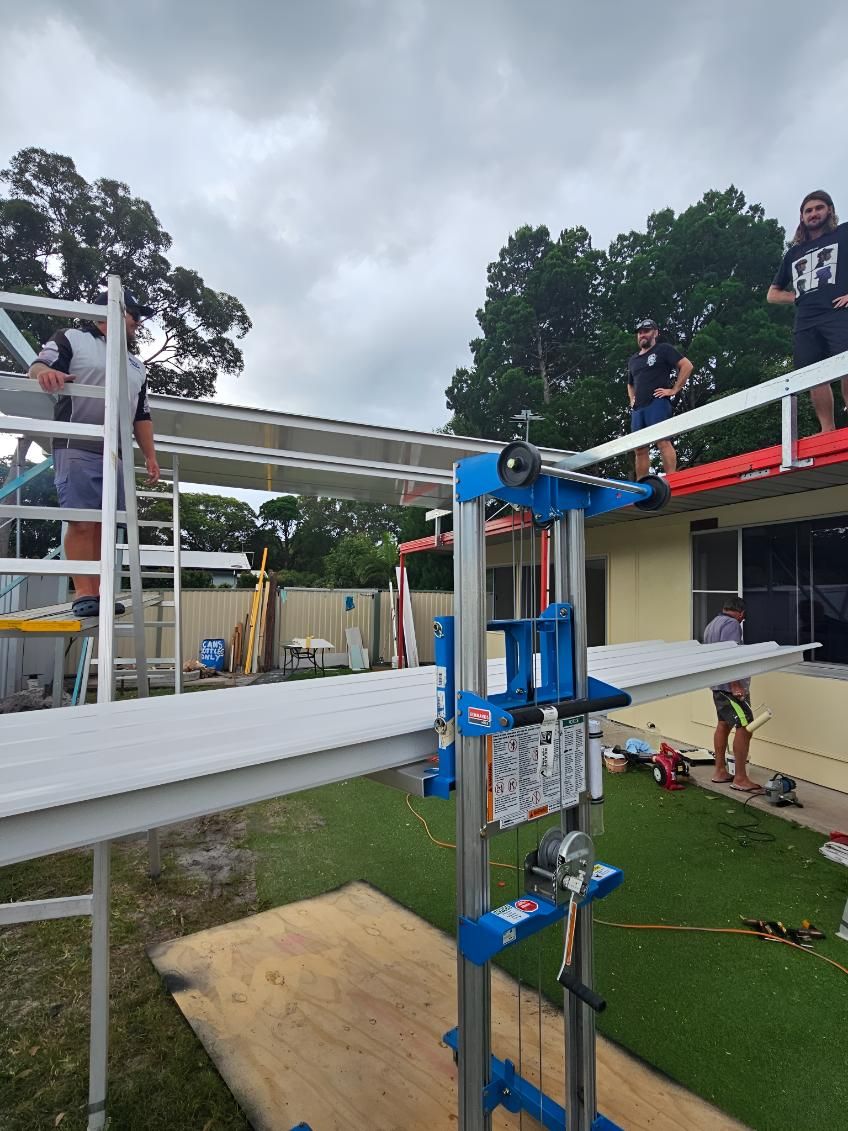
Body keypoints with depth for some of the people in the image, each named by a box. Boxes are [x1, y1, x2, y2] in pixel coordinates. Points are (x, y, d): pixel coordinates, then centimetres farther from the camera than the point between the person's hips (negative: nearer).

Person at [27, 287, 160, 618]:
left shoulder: (136, 365, 26)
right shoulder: (71, 339, 10)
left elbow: (142, 416, 25)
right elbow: (36, 367, -2)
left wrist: (150, 455, 18)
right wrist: (45, 372, -26)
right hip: (78, 450, -5)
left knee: (104, 526, 1)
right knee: (81, 523, -11)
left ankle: (98, 593, 2)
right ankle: (83, 595, -10)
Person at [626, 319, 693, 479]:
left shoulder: (663, 349, 8)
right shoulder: (633, 360, 26)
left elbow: (687, 365, 0)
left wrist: (674, 390, -7)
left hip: (657, 404, -6)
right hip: (638, 408, 6)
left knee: (663, 442, -18)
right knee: (640, 449, 1)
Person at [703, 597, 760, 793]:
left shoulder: (712, 624, 19)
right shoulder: (732, 624, -12)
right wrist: (736, 686, -25)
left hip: (717, 684, 10)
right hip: (731, 685, -10)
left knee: (723, 723, 15)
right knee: (745, 727, -9)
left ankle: (720, 771, 21)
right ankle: (740, 779, -8)